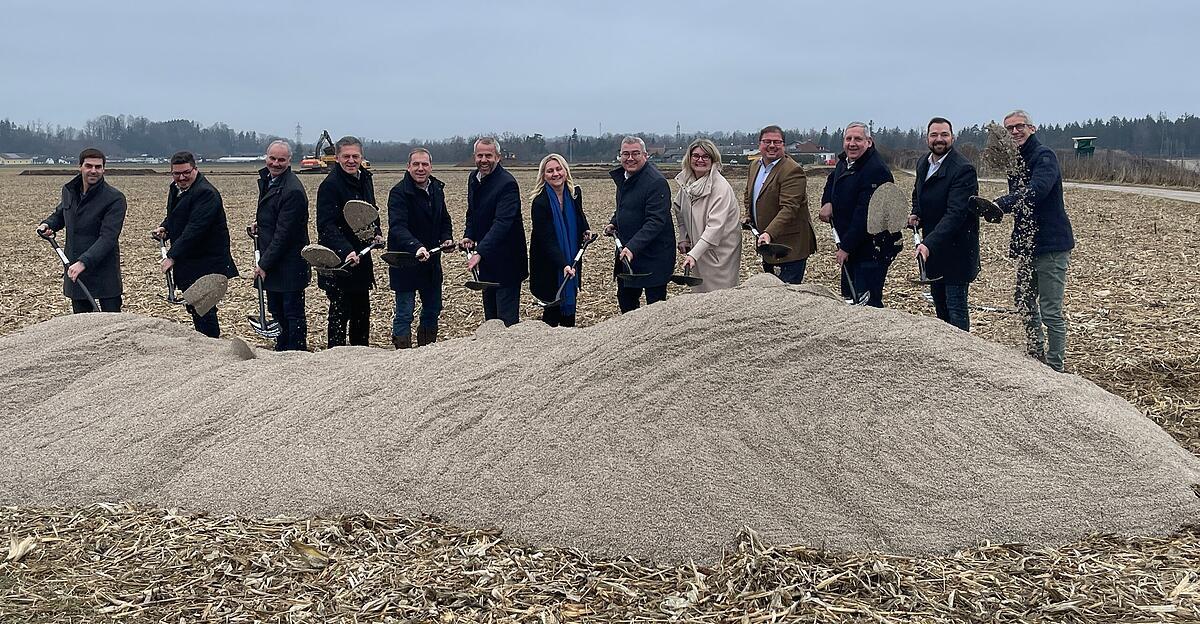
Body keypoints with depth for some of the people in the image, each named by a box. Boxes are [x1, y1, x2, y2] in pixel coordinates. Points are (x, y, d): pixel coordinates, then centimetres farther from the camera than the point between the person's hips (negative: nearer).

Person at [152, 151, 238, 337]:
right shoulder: (175, 188, 12)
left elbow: (194, 229, -25)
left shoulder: (205, 193, -19)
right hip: (186, 263, 9)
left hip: (206, 263, -9)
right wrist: (164, 228, 4)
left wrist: (172, 256, -25)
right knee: (193, 307, 16)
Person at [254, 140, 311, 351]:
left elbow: (284, 233, -21)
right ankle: (281, 350, 32)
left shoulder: (292, 191, -21)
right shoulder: (266, 179, 10)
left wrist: (264, 264, -18)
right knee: (276, 311, 19)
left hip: (289, 265, -9)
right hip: (271, 261, 9)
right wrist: (259, 223, 8)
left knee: (293, 314, 1)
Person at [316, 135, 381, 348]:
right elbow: (326, 226, -22)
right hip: (338, 260, -8)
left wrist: (377, 233, 5)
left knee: (362, 310, 16)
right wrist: (346, 251, -34)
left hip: (361, 258, 8)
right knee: (340, 311, -3)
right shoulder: (330, 185, -16)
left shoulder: (365, 179, 9)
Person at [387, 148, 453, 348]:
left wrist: (446, 238, 1)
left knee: (433, 310, 17)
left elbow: (444, 219, 21)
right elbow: (397, 227, -30)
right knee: (404, 314, -3)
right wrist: (416, 247, -46)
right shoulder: (399, 192, -17)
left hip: (431, 262, 7)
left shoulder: (437, 189, 7)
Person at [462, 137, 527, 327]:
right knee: (490, 313, 16)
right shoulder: (474, 178, 7)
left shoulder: (507, 183, -20)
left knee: (507, 317, -6)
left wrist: (479, 252, -36)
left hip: (506, 260, -8)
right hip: (486, 257, 9)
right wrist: (468, 236, 3)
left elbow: (502, 223, -28)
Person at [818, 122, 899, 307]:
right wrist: (827, 202, 11)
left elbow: (865, 214, -24)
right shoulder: (844, 162, 9)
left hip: (872, 249, -10)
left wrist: (846, 247, -22)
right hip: (849, 246, 10)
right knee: (848, 299, 17)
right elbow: (833, 179, 32)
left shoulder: (876, 170, -21)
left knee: (868, 302, -11)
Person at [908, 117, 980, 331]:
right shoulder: (923, 164, 7)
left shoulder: (963, 169, -19)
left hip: (956, 250, -8)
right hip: (932, 248, 8)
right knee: (940, 305, 17)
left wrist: (929, 244, -36)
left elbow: (955, 213, -28)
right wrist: (915, 214, 4)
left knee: (956, 308, -6)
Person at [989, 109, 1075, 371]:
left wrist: (1000, 204, -42)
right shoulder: (1016, 161, 15)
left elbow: (1035, 191, -30)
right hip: (1029, 244, 10)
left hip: (1051, 245, -9)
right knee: (1025, 302, 19)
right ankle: (1036, 359, 34)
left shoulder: (1044, 156, -13)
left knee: (1051, 311, -6)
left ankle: (1055, 368, 2)